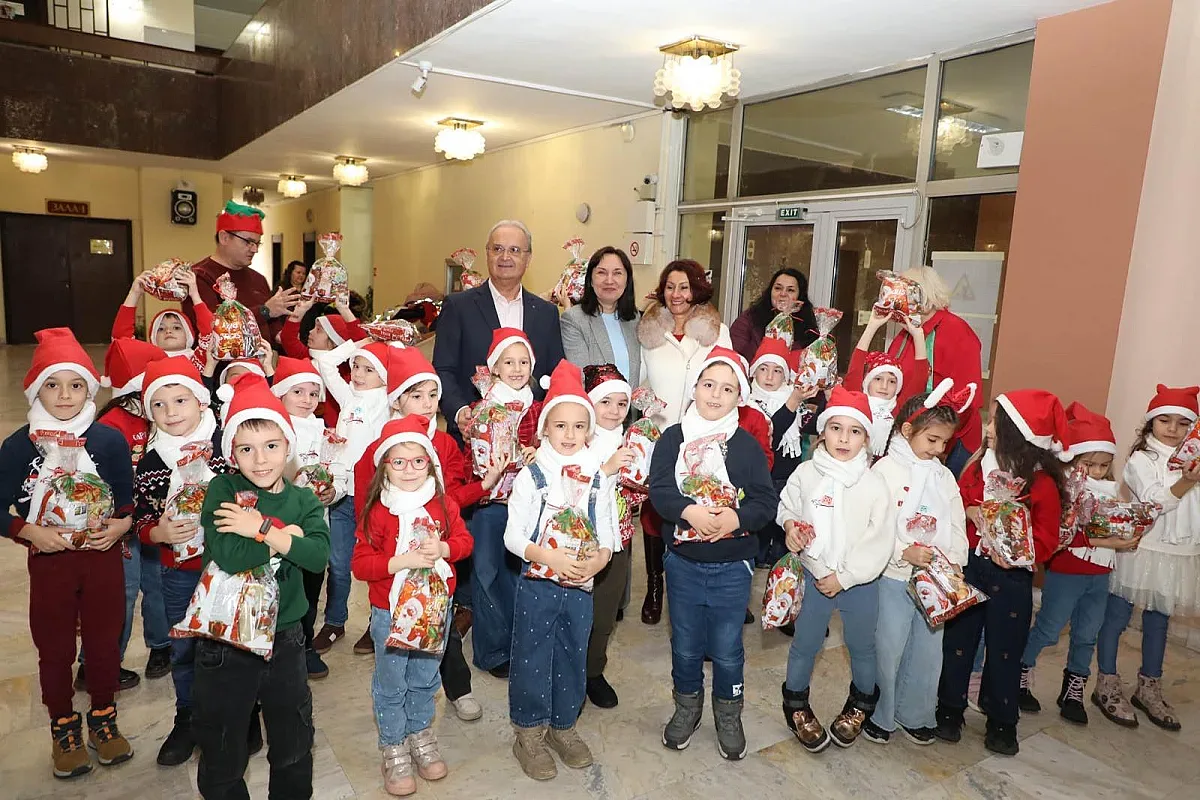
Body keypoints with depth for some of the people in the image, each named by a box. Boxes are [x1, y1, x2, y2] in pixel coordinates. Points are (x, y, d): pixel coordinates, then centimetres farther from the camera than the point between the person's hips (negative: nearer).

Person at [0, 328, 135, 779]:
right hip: (48, 561, 0)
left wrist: (120, 525, -17)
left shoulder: (110, 441, -6)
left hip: (103, 557, 0)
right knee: (55, 649, 13)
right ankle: (64, 727, 33)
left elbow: (130, 499, 1)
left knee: (104, 641, 14)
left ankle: (103, 718, 34)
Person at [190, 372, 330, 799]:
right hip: (224, 639, -2)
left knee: (294, 747, 20)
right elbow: (227, 556, -26)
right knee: (221, 750, 18)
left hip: (284, 637, 2)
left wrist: (262, 529, -26)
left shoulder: (304, 502, -4)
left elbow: (318, 556, -21)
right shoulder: (222, 490, -11)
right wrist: (285, 533, -21)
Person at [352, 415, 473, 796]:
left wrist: (442, 548, -20)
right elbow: (360, 564, -17)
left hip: (435, 607, 3)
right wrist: (402, 561, -28)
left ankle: (421, 734, 43)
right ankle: (394, 749, 32)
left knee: (425, 678, 21)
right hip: (390, 612, -3)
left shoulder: (443, 504, -5)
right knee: (391, 685, 12)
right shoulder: (376, 512, -15)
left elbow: (464, 540, 0)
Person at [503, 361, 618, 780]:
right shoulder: (531, 476, -7)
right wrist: (553, 559, -22)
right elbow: (513, 536, -10)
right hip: (537, 585, -3)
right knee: (532, 659, 6)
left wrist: (596, 561, -16)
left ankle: (562, 726, 36)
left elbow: (608, 535, 4)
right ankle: (529, 734, 26)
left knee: (573, 658, 15)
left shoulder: (599, 478, 2)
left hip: (581, 587, 3)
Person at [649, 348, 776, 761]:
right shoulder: (673, 438, -3)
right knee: (685, 644, 16)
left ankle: (729, 715, 36)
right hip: (683, 562, 1)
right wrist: (691, 512, -28)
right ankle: (687, 707, 40)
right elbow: (659, 489, -12)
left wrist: (735, 518, -25)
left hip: (733, 565, 0)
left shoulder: (747, 445, -3)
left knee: (727, 648, 11)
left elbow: (766, 500, -8)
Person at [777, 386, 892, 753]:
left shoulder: (874, 483, -11)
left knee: (862, 646, 17)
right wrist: (789, 524, -13)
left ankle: (860, 702, 43)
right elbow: (786, 505, 9)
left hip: (860, 581, 0)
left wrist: (844, 577, -16)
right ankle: (796, 703, 35)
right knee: (805, 644, 12)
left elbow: (879, 540, -12)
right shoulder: (805, 473, -7)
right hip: (814, 576, 1)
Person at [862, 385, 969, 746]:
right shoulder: (885, 470, -9)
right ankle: (879, 716, 22)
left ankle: (914, 714, 33)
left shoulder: (944, 477, 9)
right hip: (894, 577, -5)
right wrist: (903, 553, -24)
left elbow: (957, 526, 7)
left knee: (928, 649, 13)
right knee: (888, 648, 3)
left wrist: (954, 560, -7)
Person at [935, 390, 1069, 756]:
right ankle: (949, 709, 29)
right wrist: (970, 511, -11)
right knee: (957, 640, 12)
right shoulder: (981, 464, 0)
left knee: (1005, 650, 10)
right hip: (968, 567, 4)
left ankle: (1002, 722, 29)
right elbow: (957, 499, 10)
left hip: (1011, 577, -4)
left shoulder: (1043, 483, -13)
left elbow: (1047, 539, -11)